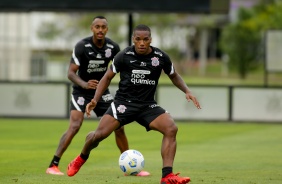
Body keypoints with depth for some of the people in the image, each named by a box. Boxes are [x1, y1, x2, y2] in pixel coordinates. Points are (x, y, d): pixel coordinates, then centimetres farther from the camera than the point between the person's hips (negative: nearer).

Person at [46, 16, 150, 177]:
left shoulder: (113, 47, -9)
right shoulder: (82, 46, -20)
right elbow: (71, 73, -21)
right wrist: (84, 84, -39)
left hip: (102, 91, 4)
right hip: (82, 91, -4)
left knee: (119, 126, 0)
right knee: (75, 126, -21)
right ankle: (53, 165, -16)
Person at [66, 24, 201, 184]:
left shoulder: (161, 57, -5)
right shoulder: (124, 56, -9)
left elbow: (174, 76, 15)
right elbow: (108, 77, 4)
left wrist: (187, 91, -2)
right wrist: (95, 100, -7)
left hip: (148, 105, 1)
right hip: (124, 103, -1)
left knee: (171, 129, -23)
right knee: (100, 134, -14)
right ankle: (82, 157, 22)